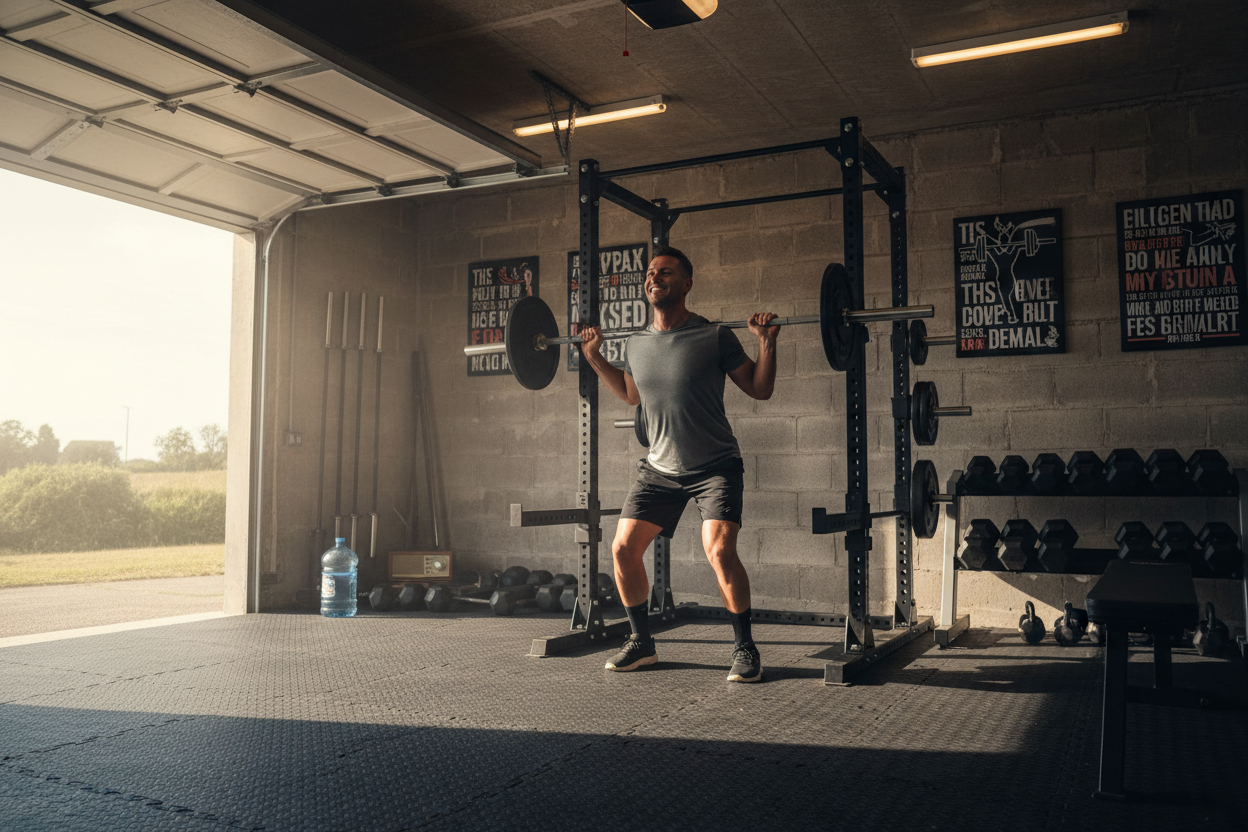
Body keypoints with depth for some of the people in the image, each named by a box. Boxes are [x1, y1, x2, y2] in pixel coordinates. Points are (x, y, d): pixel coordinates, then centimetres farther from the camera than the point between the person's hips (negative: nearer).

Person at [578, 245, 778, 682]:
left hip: (715, 467, -5)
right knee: (623, 549, 0)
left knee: (720, 551, -22)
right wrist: (594, 357, 17)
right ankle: (642, 643, 18)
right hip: (660, 468, 5)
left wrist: (766, 341, -17)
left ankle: (745, 649, -2)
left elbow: (760, 389, -4)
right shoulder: (635, 343, 3)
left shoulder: (714, 336, -11)